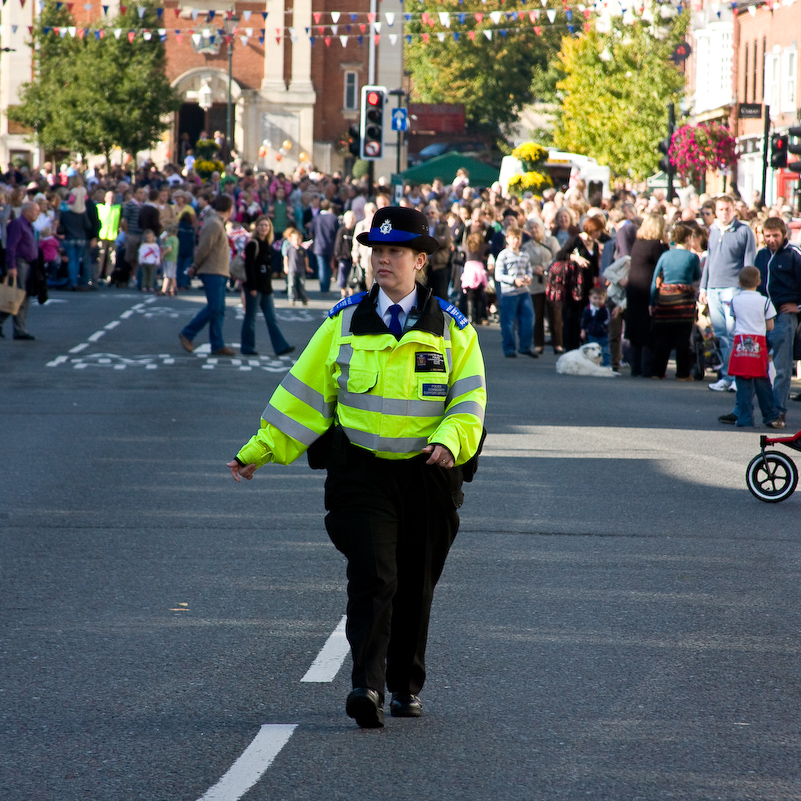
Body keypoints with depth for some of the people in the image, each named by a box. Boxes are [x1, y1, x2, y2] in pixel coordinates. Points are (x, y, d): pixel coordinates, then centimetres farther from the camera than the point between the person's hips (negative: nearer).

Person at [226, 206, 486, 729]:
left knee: (416, 586, 11)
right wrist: (260, 450, 1)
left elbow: (470, 399, 1)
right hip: (361, 471, -1)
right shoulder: (344, 322, 5)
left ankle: (407, 686, 28)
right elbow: (304, 391, 7)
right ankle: (368, 687, -22)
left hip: (428, 474, 1)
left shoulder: (451, 327, 4)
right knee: (372, 578, -16)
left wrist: (449, 441, -19)